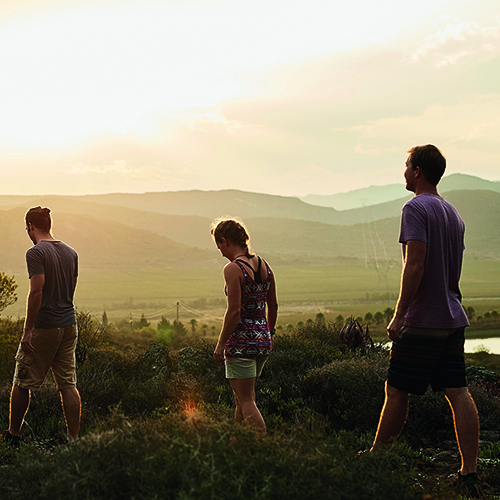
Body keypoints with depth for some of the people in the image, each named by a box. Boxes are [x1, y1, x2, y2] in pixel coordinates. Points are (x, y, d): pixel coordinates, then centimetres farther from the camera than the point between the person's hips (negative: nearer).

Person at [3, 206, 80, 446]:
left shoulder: (36, 253, -13)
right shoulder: (70, 252, 9)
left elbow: (36, 291, -20)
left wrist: (27, 331, -18)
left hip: (44, 327, -6)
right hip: (69, 325, 6)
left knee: (22, 383, 9)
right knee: (68, 384, 6)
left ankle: (13, 434, 21)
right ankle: (74, 438, 5)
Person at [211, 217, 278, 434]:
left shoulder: (233, 269, -15)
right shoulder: (264, 265, 7)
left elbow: (234, 311, -19)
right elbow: (273, 305, 13)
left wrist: (221, 343, -11)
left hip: (241, 341, -8)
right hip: (262, 340, 8)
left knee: (246, 400, -2)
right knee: (241, 396, 21)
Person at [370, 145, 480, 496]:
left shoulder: (416, 209, -10)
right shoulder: (453, 213, 16)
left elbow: (416, 264, -20)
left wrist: (399, 315, -18)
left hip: (422, 321, -8)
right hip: (453, 318, 8)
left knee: (397, 392, 4)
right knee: (458, 393, 4)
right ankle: (469, 473, 3)